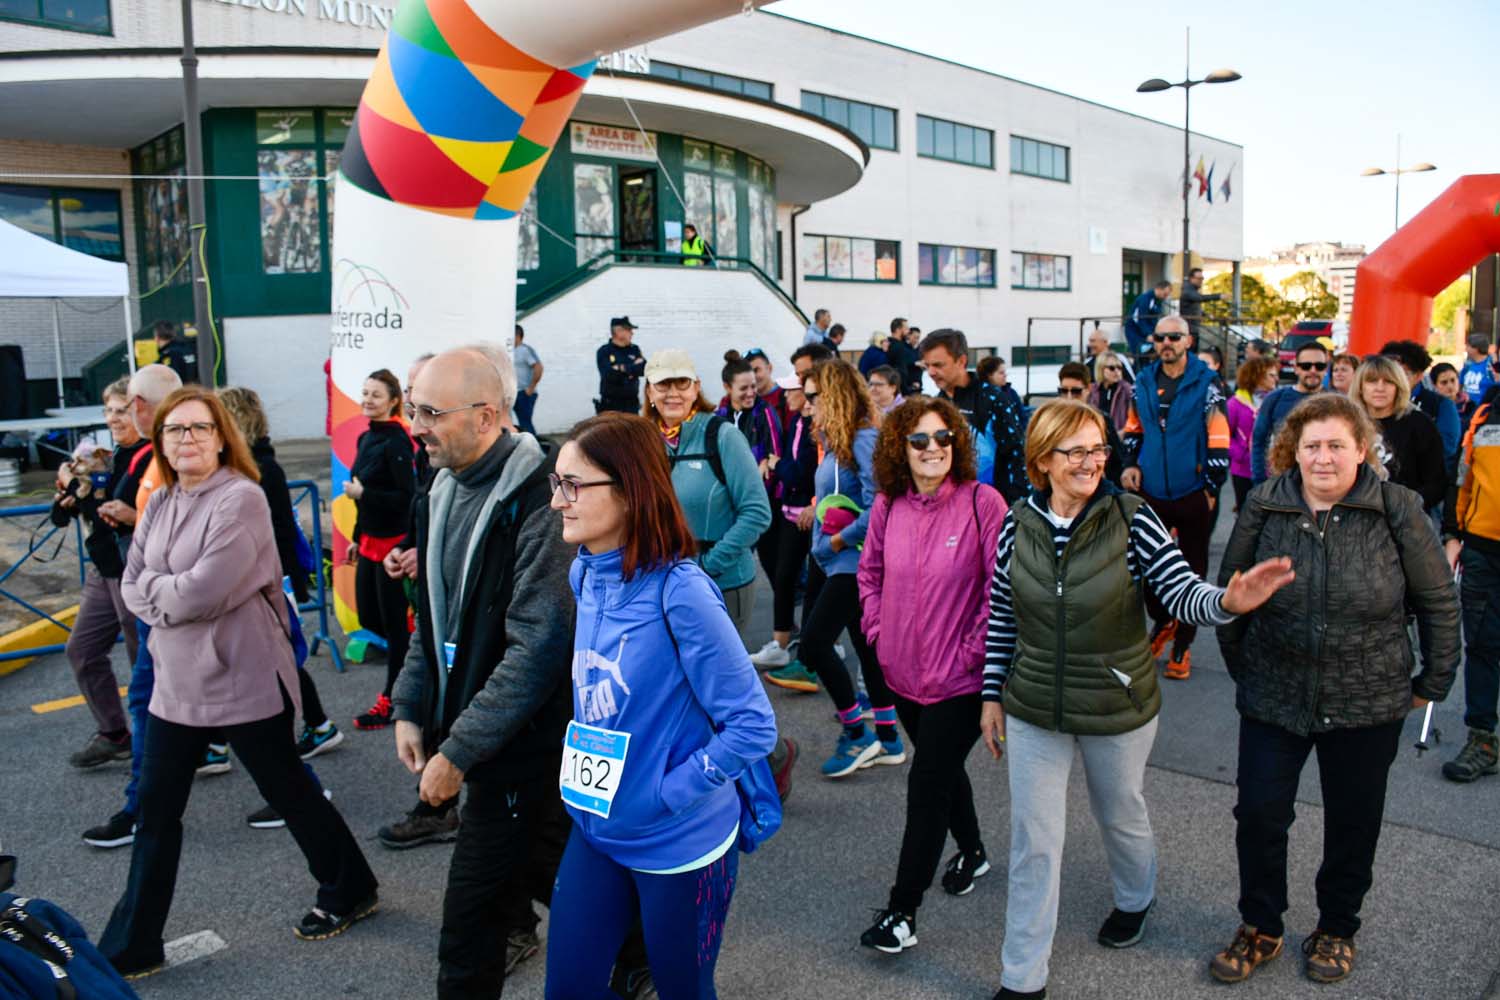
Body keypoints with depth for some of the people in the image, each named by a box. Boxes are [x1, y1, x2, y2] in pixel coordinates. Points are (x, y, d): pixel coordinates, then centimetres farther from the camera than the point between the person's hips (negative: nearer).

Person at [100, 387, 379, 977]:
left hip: (244, 680, -7)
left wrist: (154, 588, -6)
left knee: (287, 791, 8)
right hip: (176, 681, 7)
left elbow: (204, 592, -23)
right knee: (156, 811, 12)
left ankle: (349, 892, 31)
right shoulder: (160, 503, 8)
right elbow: (132, 588, 6)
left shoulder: (241, 498, -17)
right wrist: (172, 597, -12)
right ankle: (129, 948, 26)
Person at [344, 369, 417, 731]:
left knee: (393, 620, 2)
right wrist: (356, 538, 19)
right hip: (370, 540, 9)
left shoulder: (396, 442, -16)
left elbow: (407, 497, -20)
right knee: (367, 616, 15)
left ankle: (391, 700, 13)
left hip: (393, 542, -9)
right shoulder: (366, 439, 10)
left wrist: (362, 492, -19)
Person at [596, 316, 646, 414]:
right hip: (611, 405, -4)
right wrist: (633, 367, -10)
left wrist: (623, 368, -15)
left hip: (632, 403, 4)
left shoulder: (634, 350, 10)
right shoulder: (604, 351, -4)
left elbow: (643, 368, -5)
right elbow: (609, 375, -17)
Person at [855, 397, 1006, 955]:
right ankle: (972, 851, 50)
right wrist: (877, 631, 4)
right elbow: (870, 572, 13)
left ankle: (902, 911, 13)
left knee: (926, 784, -1)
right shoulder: (887, 505, -2)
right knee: (942, 768, 23)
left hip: (959, 678, -5)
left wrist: (972, 649, -14)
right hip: (903, 672, 5)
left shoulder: (981, 502, -16)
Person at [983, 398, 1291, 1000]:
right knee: (1033, 840, 7)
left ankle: (1136, 898, 57)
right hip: (1033, 709, 1)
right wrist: (992, 694, 4)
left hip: (1118, 707, -1)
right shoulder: (1018, 524, -8)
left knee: (1121, 814, 23)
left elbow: (1181, 592, -22)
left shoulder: (1131, 518, -14)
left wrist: (1227, 601, -43)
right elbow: (1001, 618, 1)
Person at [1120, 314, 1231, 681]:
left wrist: (1211, 489, -10)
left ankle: (1182, 644, 19)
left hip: (1192, 495, -3)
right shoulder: (1143, 383, 6)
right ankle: (1162, 620, 35)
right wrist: (1131, 464, 3)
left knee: (1191, 569, 7)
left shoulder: (1205, 385, -7)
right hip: (1151, 493, 4)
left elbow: (1219, 440, -8)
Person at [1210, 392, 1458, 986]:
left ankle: (1337, 928, 39)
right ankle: (1260, 928, 28)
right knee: (1259, 814, 6)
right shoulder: (1264, 506, -6)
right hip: (1274, 695, 1)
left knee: (1353, 822, 15)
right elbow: (1229, 590, 5)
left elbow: (1438, 601, -1)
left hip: (1368, 703, -1)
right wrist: (1239, 664, 8)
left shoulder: (1397, 509, -10)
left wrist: (1433, 683, 2)